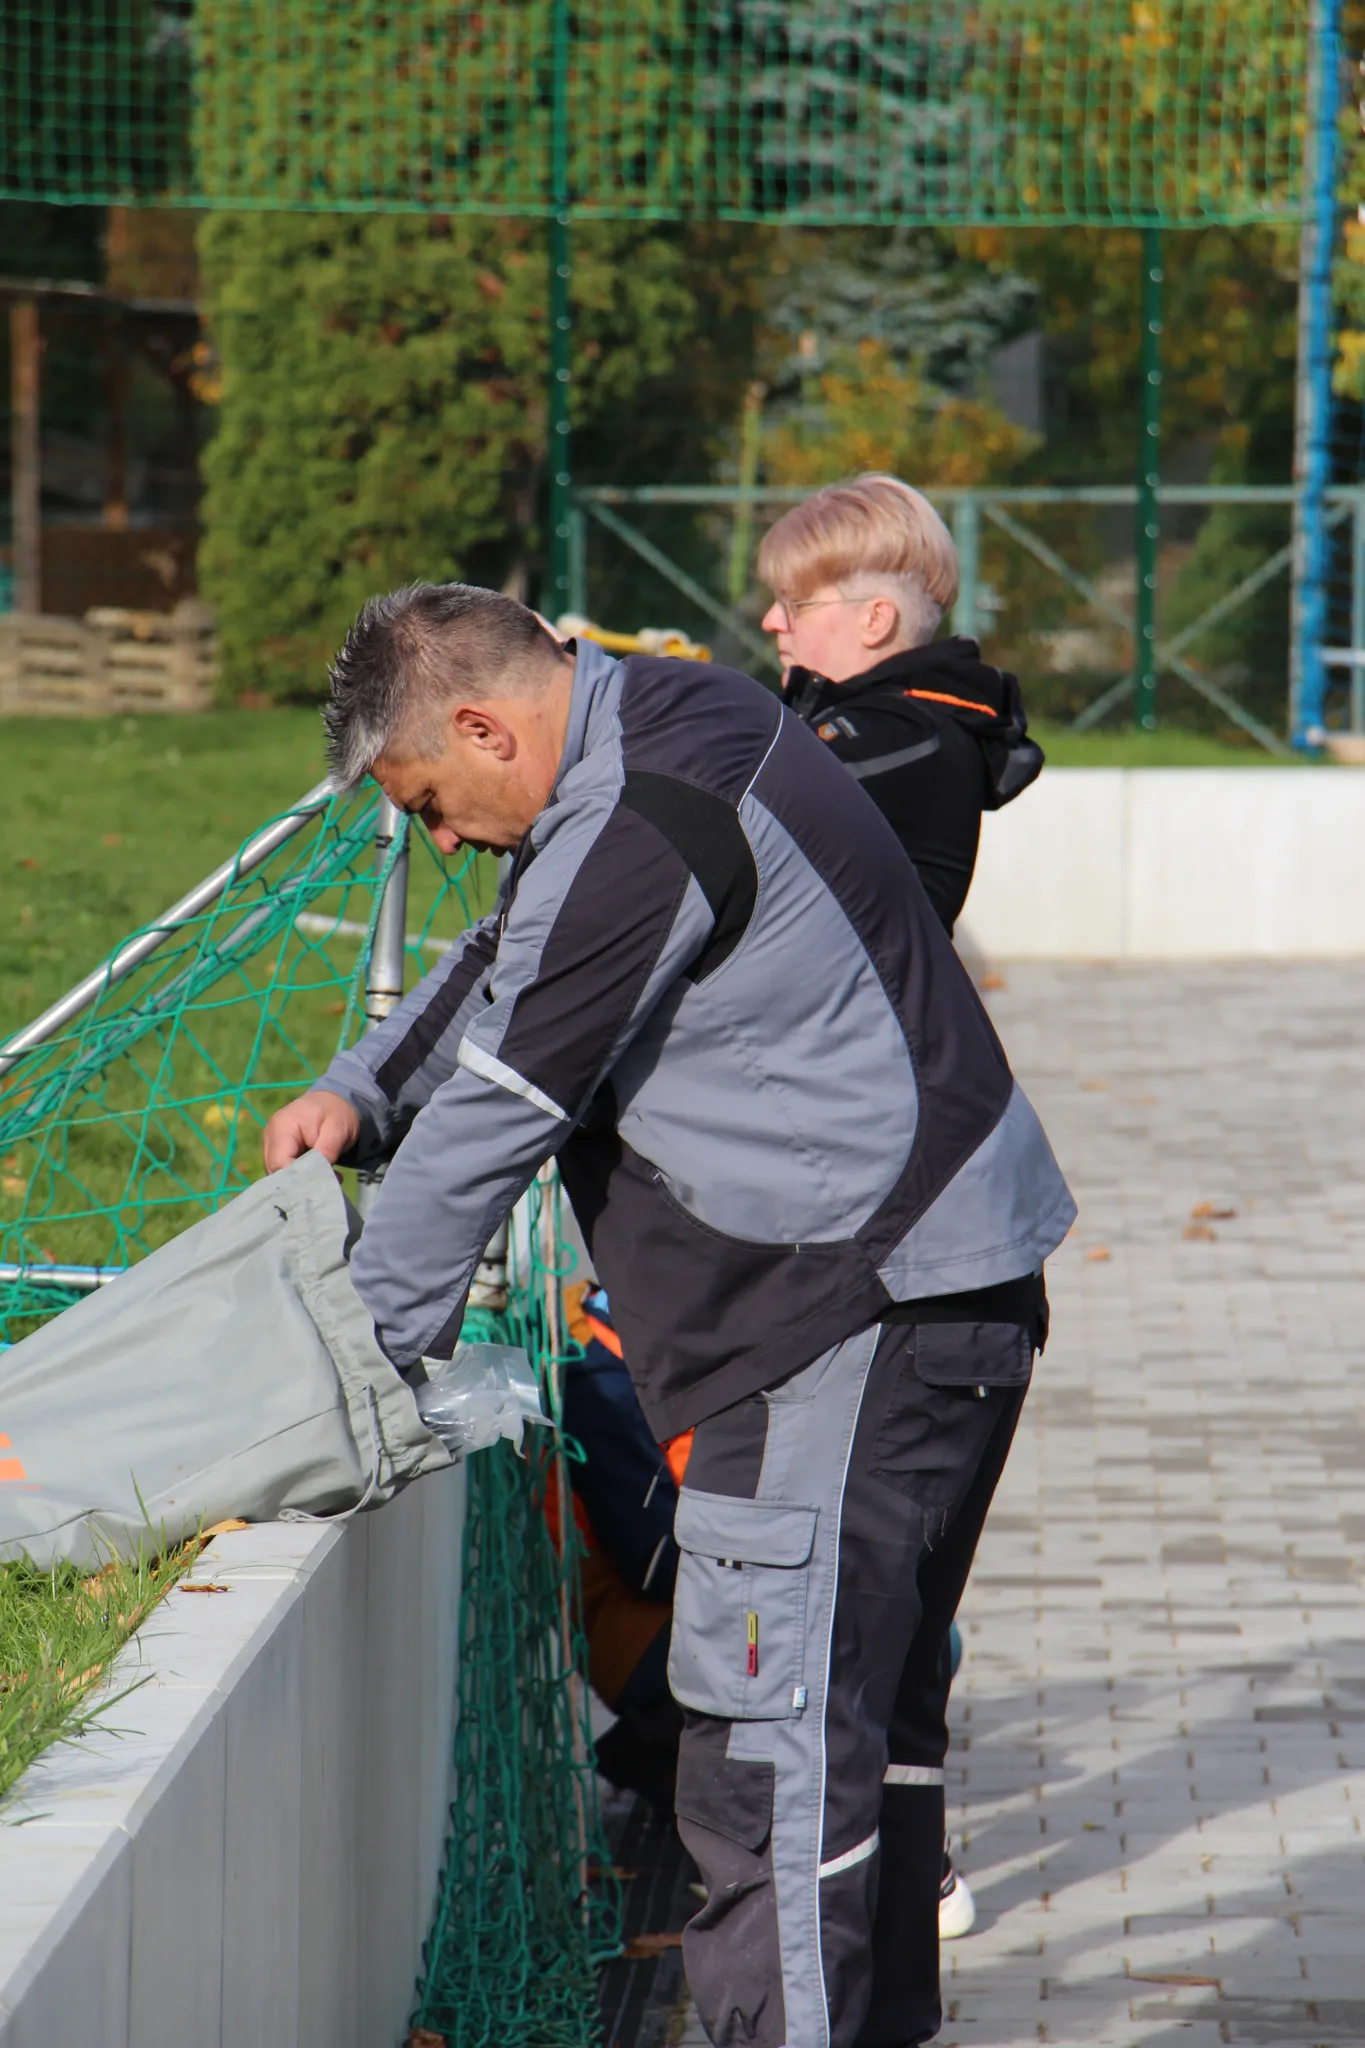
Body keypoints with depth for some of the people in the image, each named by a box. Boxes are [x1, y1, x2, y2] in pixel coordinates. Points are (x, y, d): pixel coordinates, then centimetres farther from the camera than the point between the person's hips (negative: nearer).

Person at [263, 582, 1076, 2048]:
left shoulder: (637, 831, -19)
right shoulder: (675, 717, 13)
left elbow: (499, 1111, -14)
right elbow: (508, 967, 26)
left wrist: (363, 1349, -5)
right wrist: (362, 1091, 11)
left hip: (861, 1308, -11)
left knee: (769, 1719, -11)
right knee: (866, 1693, 18)